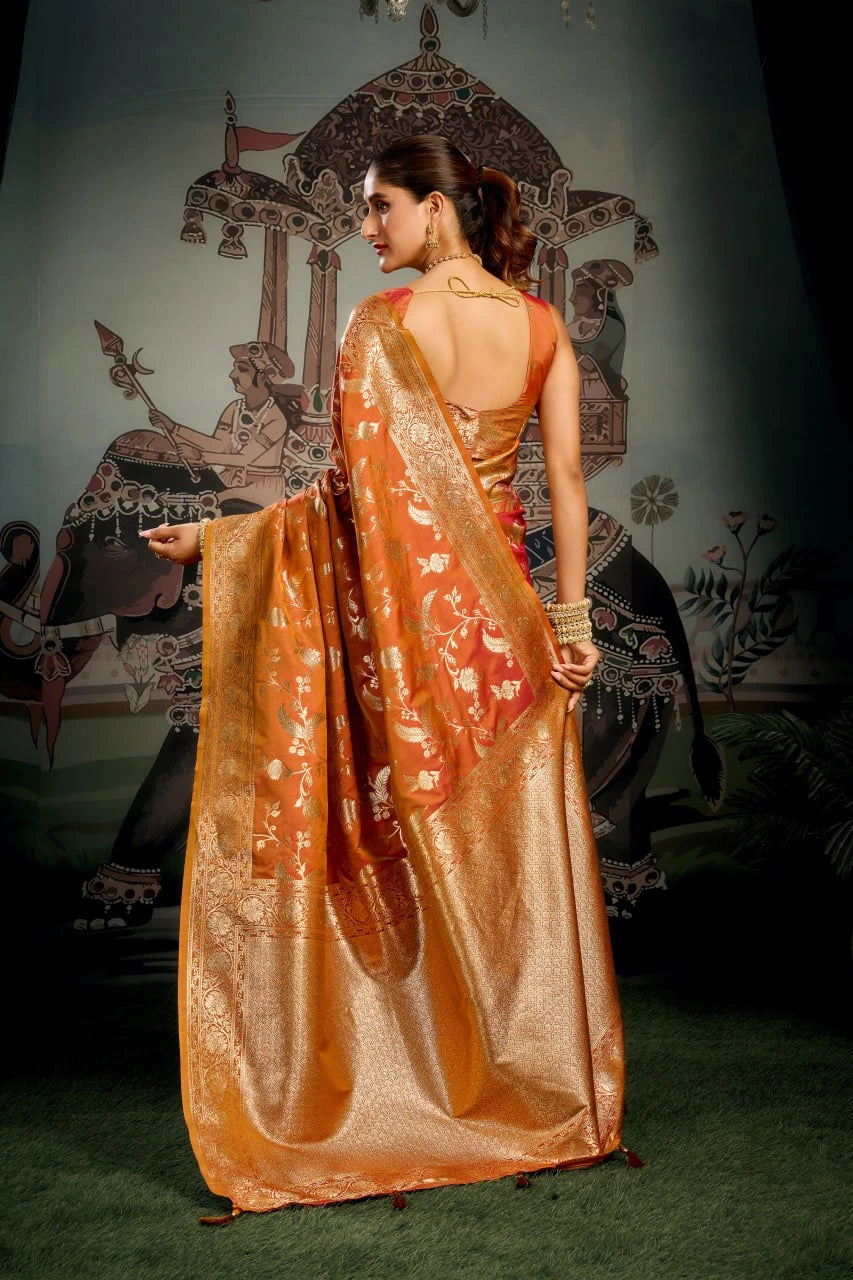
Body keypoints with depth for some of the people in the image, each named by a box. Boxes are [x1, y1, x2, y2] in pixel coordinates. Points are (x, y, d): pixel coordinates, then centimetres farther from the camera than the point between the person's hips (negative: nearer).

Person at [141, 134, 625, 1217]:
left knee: (415, 841, 5)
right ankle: (549, 1094, 23)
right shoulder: (542, 324, 5)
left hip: (399, 595, -4)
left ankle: (435, 1092, 16)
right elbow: (566, 474, 0)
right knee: (513, 838, 12)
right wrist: (570, 617, 2)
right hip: (497, 597, 4)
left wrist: (213, 536, -5)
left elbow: (352, 485, -12)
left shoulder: (381, 322, -8)